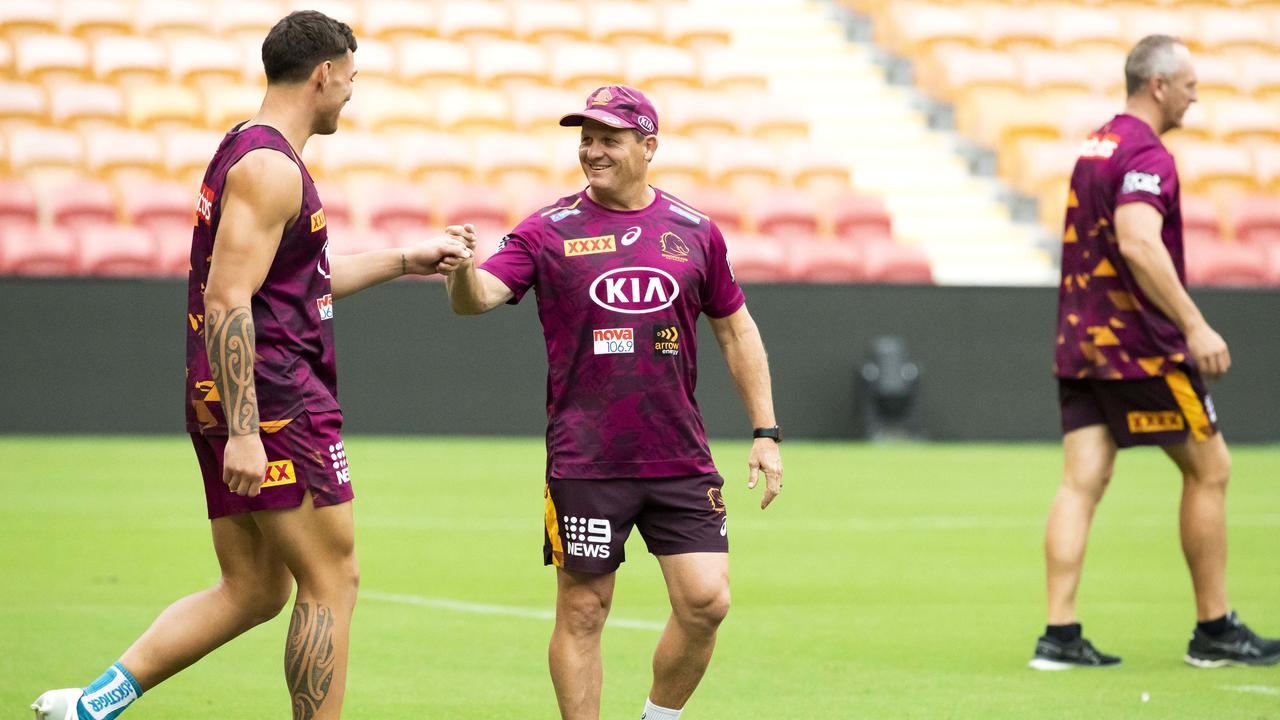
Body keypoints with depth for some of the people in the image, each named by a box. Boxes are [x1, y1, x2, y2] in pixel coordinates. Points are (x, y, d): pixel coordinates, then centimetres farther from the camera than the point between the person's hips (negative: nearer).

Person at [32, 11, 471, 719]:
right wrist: (243, 433, -25)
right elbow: (227, 300, -22)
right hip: (274, 400, -10)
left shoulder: (246, 153, 19)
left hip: (227, 403, 10)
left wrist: (404, 260, 36)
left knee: (252, 590, 12)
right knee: (330, 582, -2)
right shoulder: (270, 168, -14)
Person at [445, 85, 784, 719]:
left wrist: (765, 433, 11)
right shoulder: (548, 231, 1)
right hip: (584, 465, -2)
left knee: (705, 601, -5)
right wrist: (463, 270, -35)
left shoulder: (694, 233, 8)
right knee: (582, 611, 0)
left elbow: (735, 331, 16)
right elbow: (478, 297, -11)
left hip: (681, 462, 2)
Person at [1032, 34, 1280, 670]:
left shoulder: (1094, 148, 15)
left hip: (1079, 343, 8)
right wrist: (1194, 326, -29)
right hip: (1141, 347, -8)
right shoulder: (1146, 156, -14)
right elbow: (1139, 242, -29)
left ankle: (1059, 635, -6)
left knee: (1082, 482, 1)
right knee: (1209, 470, 5)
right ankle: (1214, 631, 10)